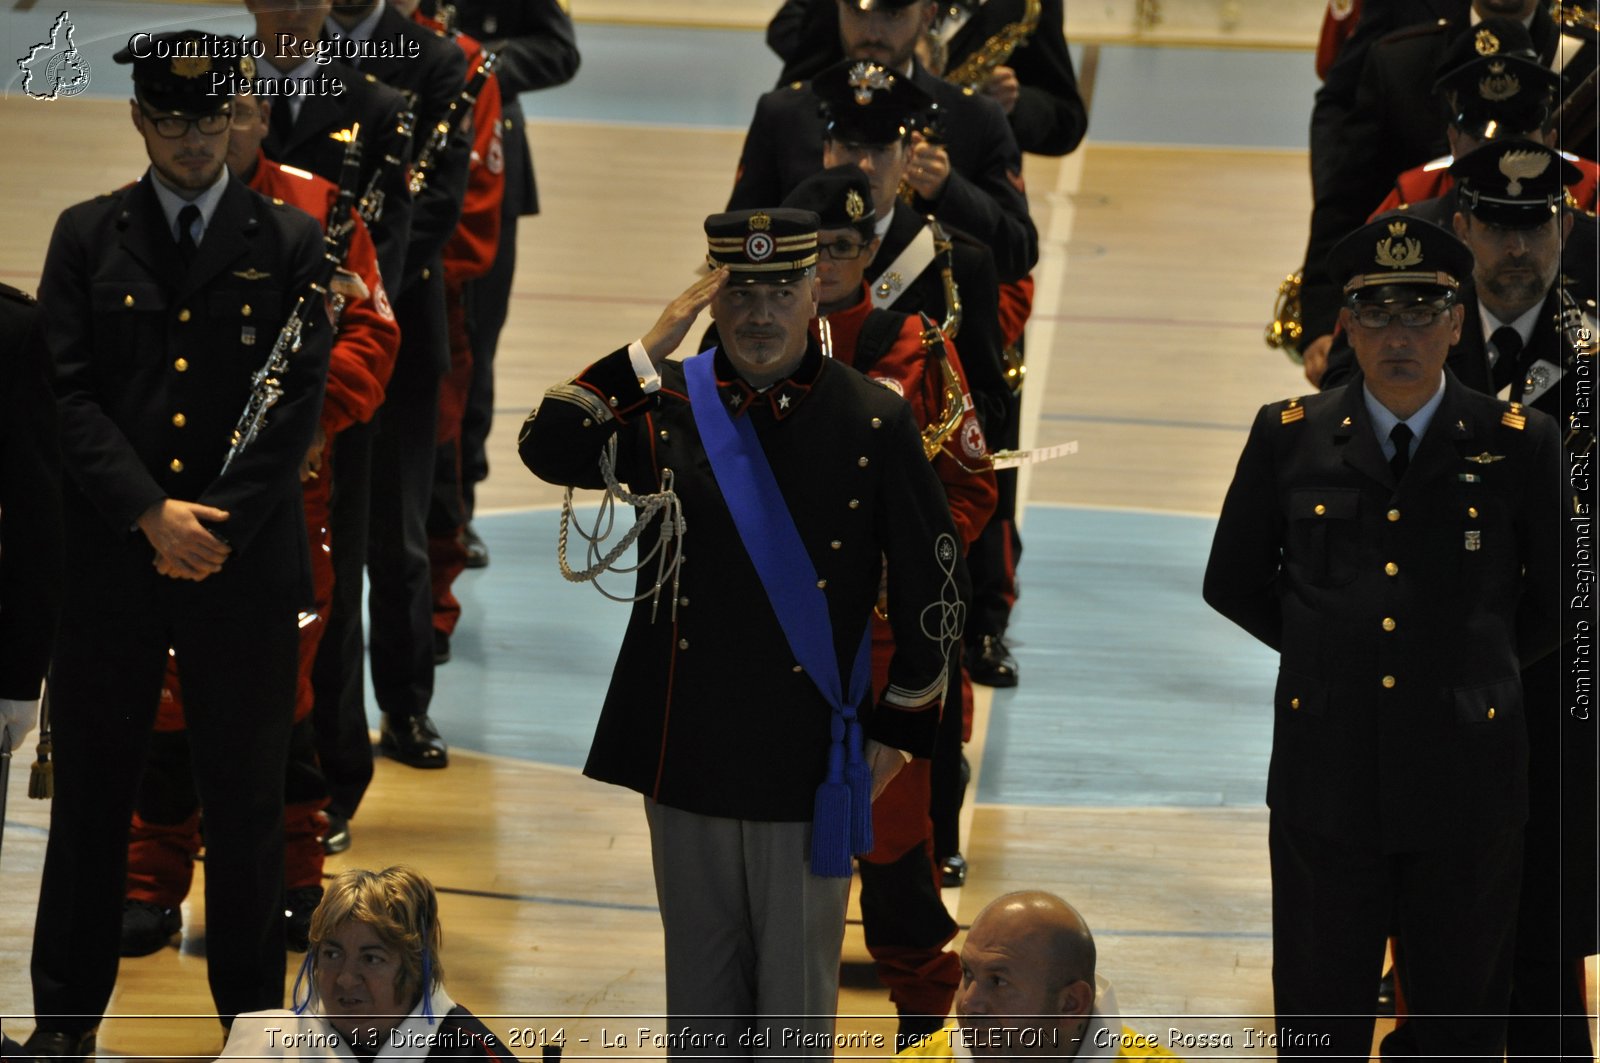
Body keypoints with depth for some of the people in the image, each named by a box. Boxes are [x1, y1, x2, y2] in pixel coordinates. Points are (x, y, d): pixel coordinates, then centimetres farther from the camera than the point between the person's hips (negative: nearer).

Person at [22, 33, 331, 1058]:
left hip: (248, 566, -1)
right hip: (109, 560, 1)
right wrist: (151, 514, -13)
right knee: (92, 793, 7)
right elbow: (71, 395, -1)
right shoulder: (87, 236, 6)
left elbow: (298, 400, -2)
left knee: (247, 802, 5)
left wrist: (213, 527, -11)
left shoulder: (290, 241, 4)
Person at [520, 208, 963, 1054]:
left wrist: (902, 725, 3)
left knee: (797, 989, 7)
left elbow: (929, 581, 0)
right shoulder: (664, 405, -1)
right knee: (700, 979, 15)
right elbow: (546, 450, -17)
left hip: (807, 757, -2)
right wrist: (647, 351, -22)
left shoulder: (874, 421, -6)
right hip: (688, 749, 2)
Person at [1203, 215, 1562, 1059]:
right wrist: (1325, 648, 11)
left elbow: (1556, 602, 9)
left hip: (1466, 789, -1)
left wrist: (1480, 668, 10)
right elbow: (1233, 585, 13)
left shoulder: (1519, 444, -3)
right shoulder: (1287, 438, 1)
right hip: (1326, 783, 1)